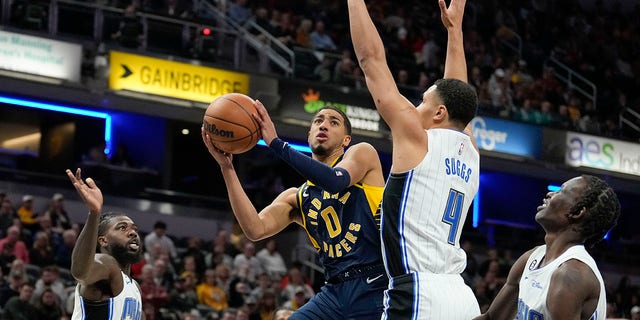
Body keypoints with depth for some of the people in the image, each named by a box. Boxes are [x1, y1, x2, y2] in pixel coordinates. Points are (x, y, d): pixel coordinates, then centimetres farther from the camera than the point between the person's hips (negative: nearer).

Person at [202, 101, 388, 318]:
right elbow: (256, 230, -2)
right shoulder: (296, 198, 15)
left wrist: (276, 143, -17)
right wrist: (226, 167, -4)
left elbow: (336, 181, -18)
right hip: (335, 291, 5)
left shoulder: (362, 153, 5)